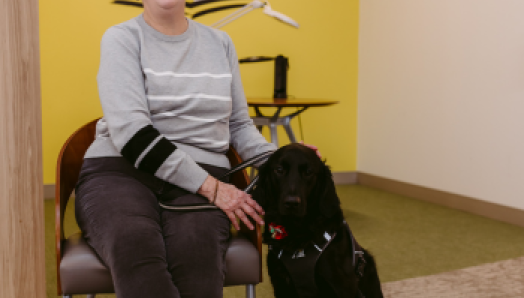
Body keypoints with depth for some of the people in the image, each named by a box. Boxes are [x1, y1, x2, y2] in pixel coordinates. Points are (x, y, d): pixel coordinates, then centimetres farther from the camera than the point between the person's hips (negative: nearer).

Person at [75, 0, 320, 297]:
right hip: (120, 171, -2)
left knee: (196, 250, -36)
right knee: (135, 247, -39)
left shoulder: (220, 42, 17)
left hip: (202, 178, 2)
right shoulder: (122, 38, 3)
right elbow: (130, 131, -11)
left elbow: (238, 123, 23)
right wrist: (210, 186, -16)